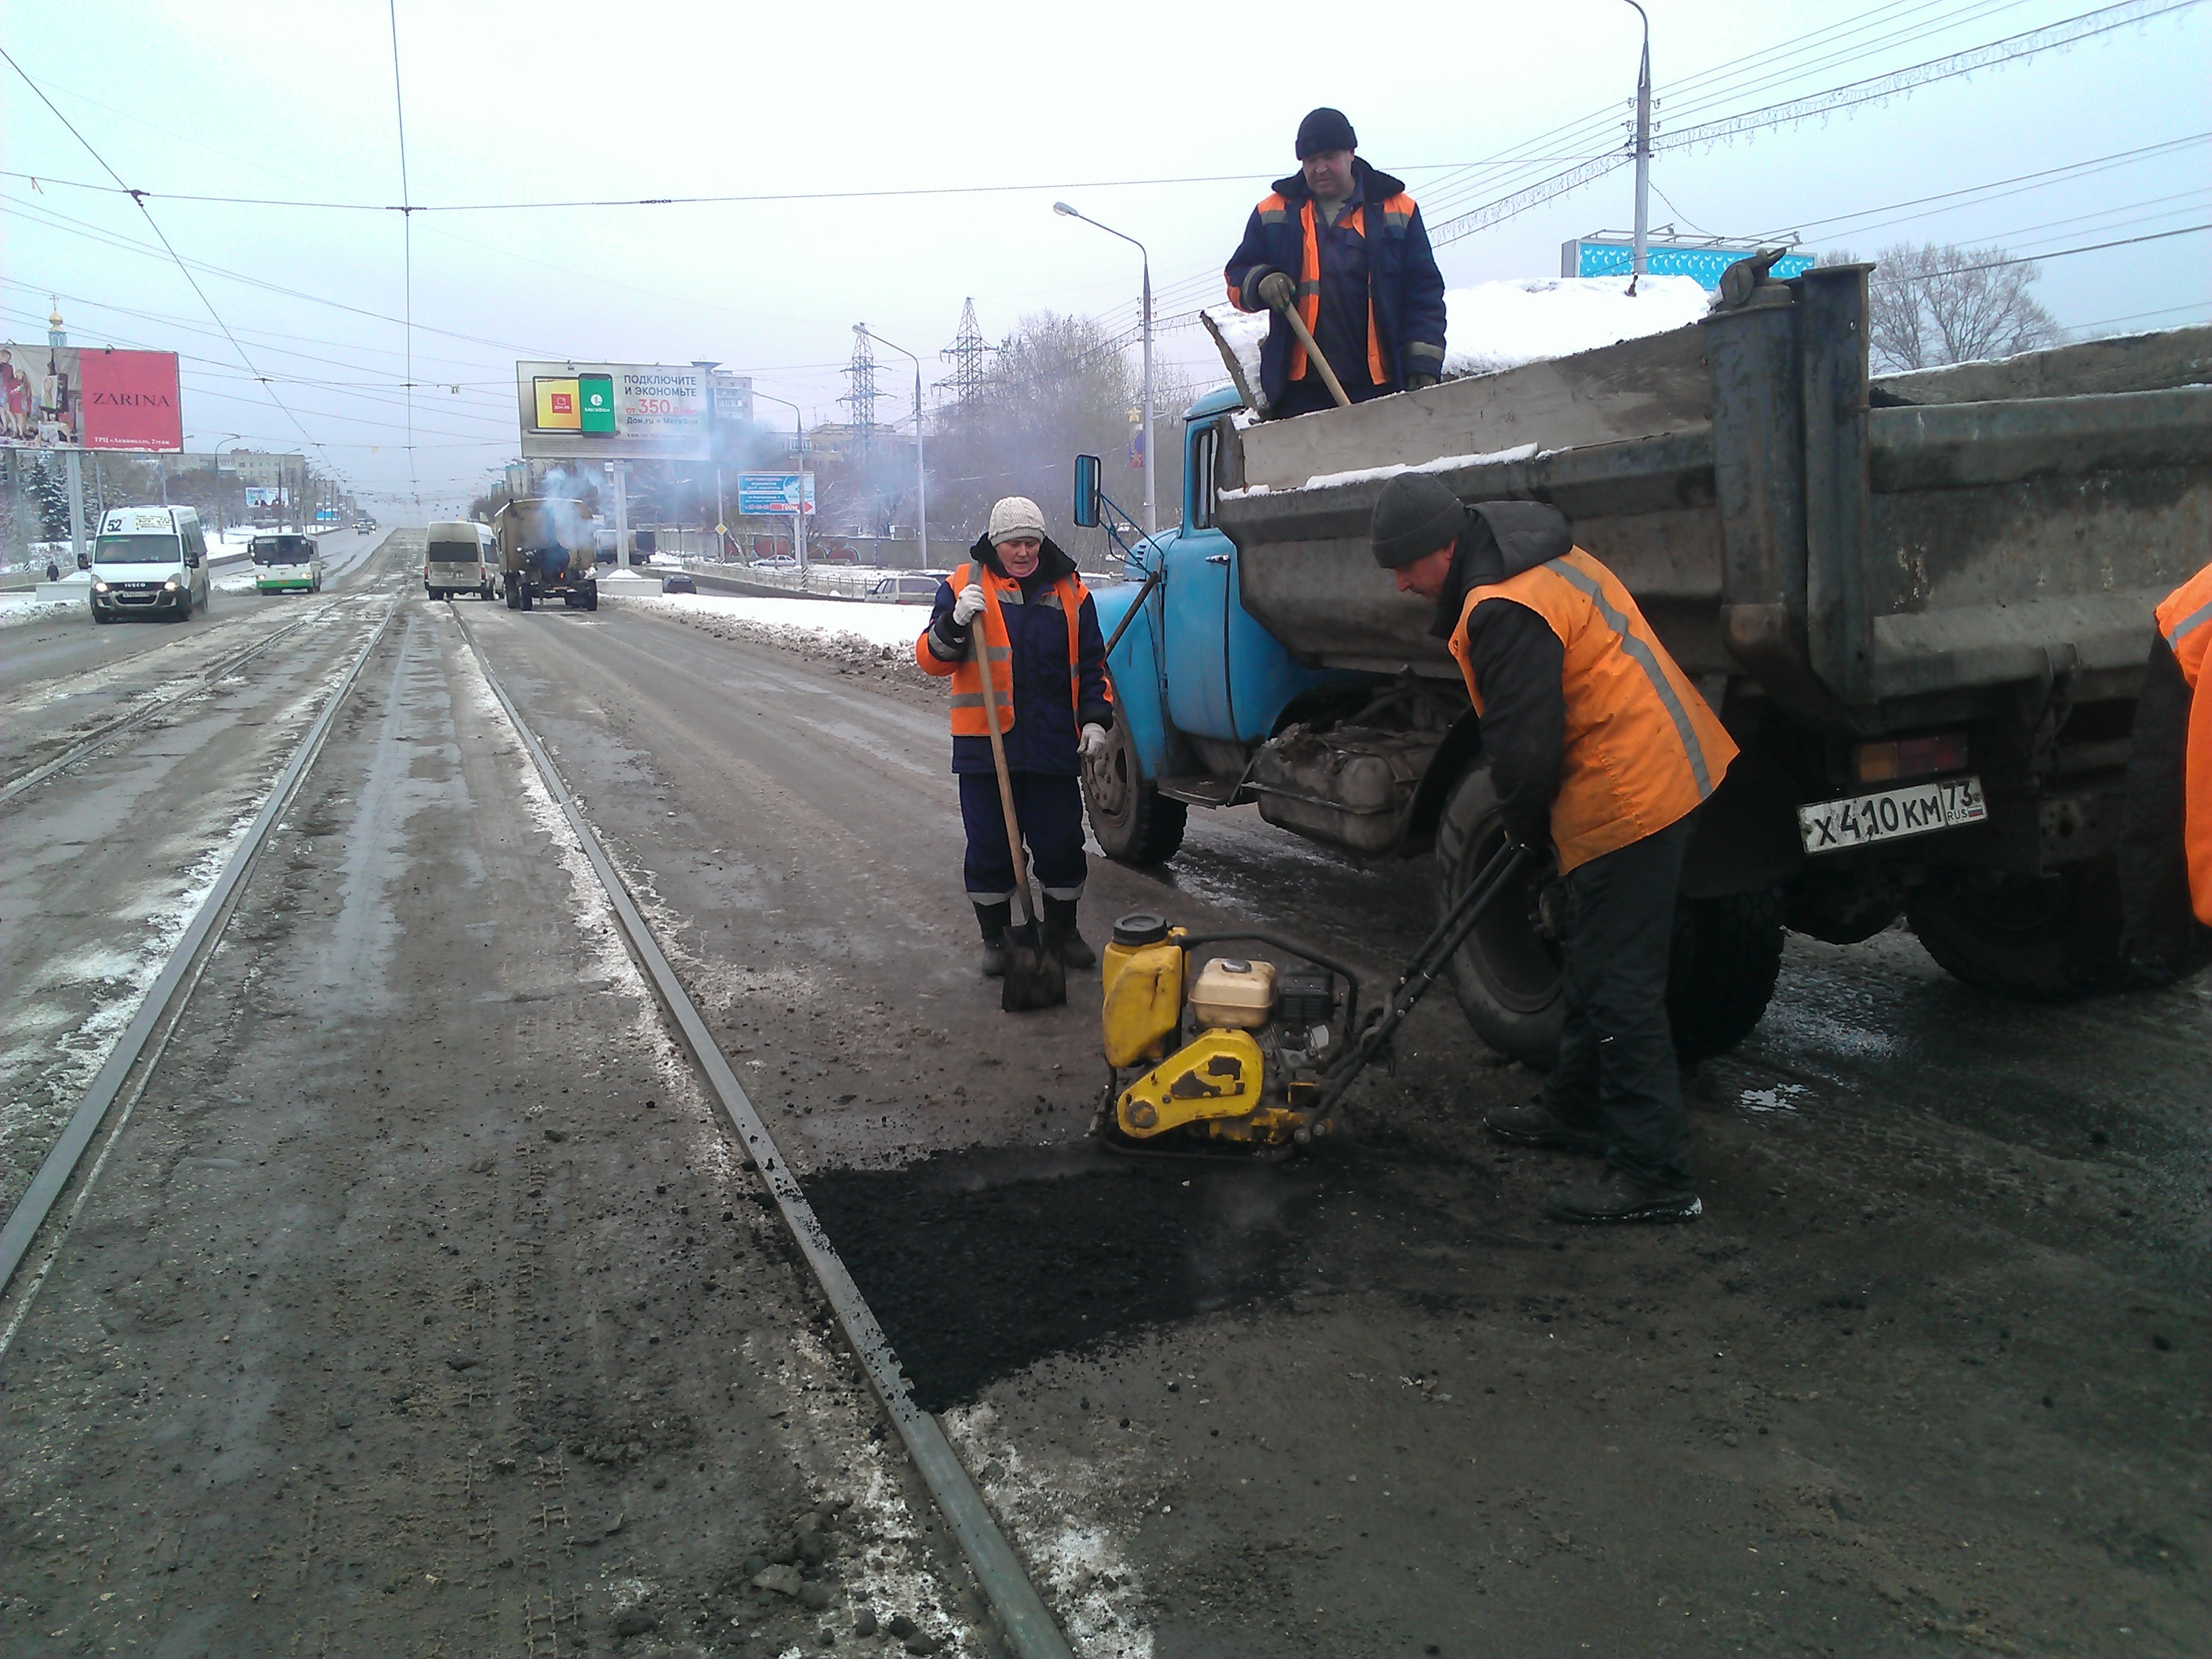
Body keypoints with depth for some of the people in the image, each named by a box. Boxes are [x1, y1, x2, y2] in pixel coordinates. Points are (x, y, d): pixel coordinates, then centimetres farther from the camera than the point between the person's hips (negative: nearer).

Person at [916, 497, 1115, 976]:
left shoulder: (1069, 591, 8)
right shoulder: (964, 585, 1)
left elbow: (1092, 664, 13)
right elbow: (931, 659, -3)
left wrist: (1096, 718, 1)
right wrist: (955, 623, -21)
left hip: (1054, 746, 2)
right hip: (985, 744, -1)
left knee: (1062, 845, 7)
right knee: (990, 848, 5)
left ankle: (1062, 931, 26)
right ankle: (995, 937, 22)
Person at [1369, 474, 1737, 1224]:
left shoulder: (1503, 612, -22)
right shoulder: (1543, 563, 13)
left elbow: (1526, 746, -22)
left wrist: (1527, 825, -2)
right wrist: (1536, 821, 21)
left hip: (1628, 797, -11)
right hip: (1667, 769, 11)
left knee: (1619, 984, -7)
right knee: (1594, 965, 22)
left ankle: (1654, 1173, -2)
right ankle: (1577, 1107, 37)